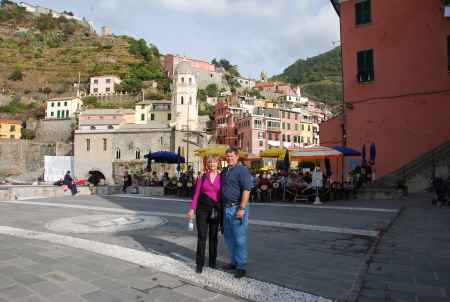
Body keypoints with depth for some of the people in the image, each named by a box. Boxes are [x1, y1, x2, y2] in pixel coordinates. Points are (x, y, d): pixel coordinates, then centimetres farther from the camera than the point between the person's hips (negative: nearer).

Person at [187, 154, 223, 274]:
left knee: (213, 236, 11)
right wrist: (192, 209, -4)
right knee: (201, 236, 0)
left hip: (216, 208, 1)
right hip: (202, 207, -1)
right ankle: (199, 264, 9)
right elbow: (196, 194, 1)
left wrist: (223, 210, 0)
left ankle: (212, 261, 25)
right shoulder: (203, 176, 1)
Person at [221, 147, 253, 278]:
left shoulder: (242, 170, -10)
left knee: (240, 239, 0)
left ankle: (241, 266, 12)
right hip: (226, 208, 8)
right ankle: (235, 261, 31)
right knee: (228, 237, 16)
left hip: (237, 208, -8)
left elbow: (247, 190, -17)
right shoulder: (224, 171, 14)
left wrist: (242, 208, -22)